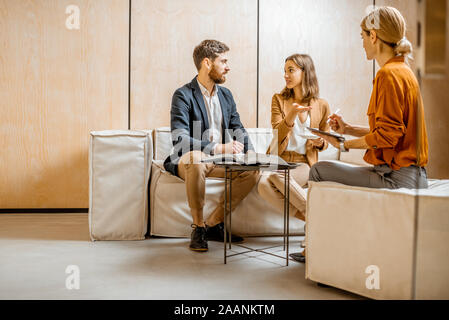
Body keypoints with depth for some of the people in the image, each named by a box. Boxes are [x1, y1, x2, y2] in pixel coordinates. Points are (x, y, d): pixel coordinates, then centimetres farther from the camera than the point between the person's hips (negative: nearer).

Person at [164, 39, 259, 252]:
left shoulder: (226, 95, 12)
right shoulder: (183, 95, -11)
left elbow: (237, 128, 15)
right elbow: (180, 139, -23)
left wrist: (251, 153, -7)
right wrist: (219, 148, -33)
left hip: (220, 161, 7)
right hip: (189, 160, -6)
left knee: (253, 169, -17)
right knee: (195, 158, -40)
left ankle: (214, 223, -6)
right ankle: (197, 227, -22)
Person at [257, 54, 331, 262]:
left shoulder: (321, 105, 8)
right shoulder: (279, 100, 10)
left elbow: (324, 141, 17)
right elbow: (278, 134, -3)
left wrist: (319, 142, -7)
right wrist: (291, 114, -19)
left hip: (303, 163, -2)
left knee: (277, 177, -36)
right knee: (264, 186, -33)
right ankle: (309, 217, -22)